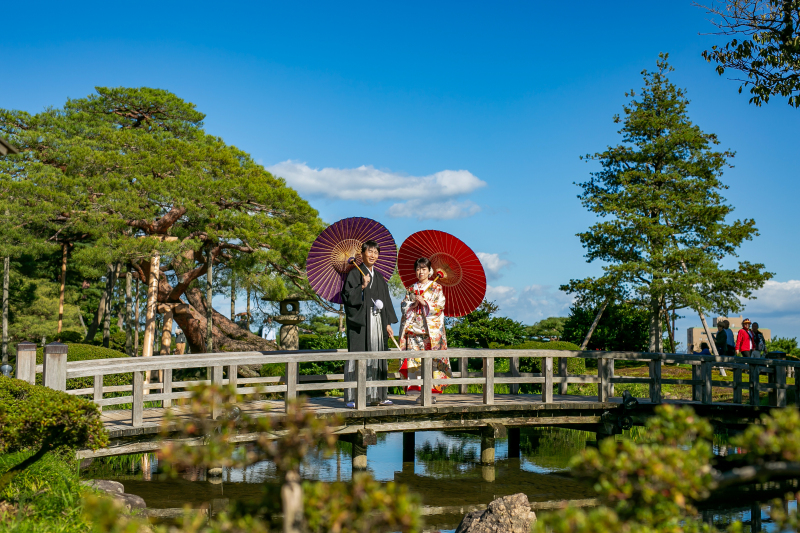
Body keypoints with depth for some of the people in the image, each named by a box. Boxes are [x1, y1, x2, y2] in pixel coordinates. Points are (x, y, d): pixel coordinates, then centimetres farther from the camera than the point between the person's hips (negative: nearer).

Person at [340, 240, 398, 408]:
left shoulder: (379, 276, 17)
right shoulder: (354, 273, -2)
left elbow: (385, 300, 19)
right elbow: (348, 296, -11)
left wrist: (387, 323, 14)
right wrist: (362, 287, -23)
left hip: (377, 322, 7)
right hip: (360, 321, -6)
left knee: (377, 356, 6)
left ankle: (375, 395, 13)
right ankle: (352, 397, -8)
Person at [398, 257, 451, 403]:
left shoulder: (436, 287, 6)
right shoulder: (412, 289, 16)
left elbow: (440, 306, -3)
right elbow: (404, 307, 13)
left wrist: (425, 302, -12)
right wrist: (413, 304, -6)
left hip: (431, 329, -3)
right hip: (414, 329, 3)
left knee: (432, 359, -8)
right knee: (416, 359, -4)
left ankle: (431, 392, -4)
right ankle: (421, 392, -1)